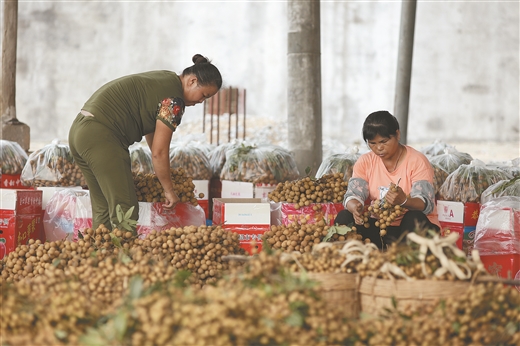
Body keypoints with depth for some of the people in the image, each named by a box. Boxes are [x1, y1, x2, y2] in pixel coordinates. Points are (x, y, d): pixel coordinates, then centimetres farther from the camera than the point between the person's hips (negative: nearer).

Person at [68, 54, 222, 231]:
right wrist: (169, 190, 0)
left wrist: (161, 172, 23)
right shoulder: (174, 100, -12)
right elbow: (159, 152, -11)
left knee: (102, 210, 14)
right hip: (101, 138, -10)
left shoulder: (164, 78, 18)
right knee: (125, 212, -9)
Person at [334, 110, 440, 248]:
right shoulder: (365, 162, 3)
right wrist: (355, 207, -35)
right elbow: (353, 195, -9)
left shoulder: (417, 161, -10)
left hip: (416, 227, -3)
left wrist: (404, 201, -45)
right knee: (344, 218, -19)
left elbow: (425, 205, -22)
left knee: (415, 219, -35)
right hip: (378, 226, 3)